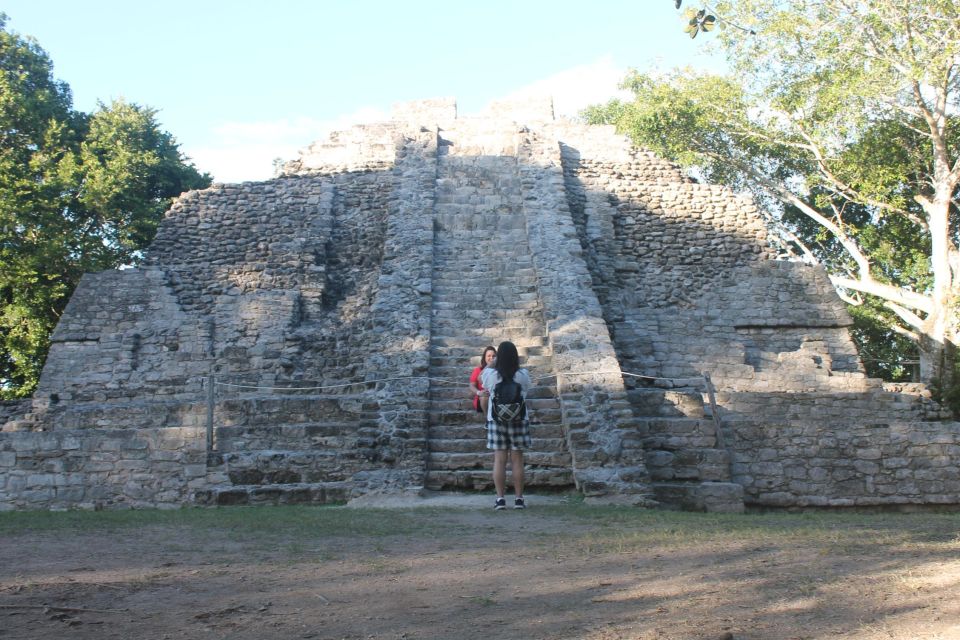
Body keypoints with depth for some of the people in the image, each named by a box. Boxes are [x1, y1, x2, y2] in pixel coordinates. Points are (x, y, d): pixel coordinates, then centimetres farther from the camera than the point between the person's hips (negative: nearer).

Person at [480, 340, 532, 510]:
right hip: (518, 420, 0)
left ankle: (500, 498, 4)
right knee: (517, 460, 6)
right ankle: (519, 498, 9)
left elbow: (480, 378, 13)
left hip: (496, 421, 0)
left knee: (499, 460, 4)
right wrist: (515, 363, 18)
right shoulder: (522, 375, -7)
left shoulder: (490, 374, -9)